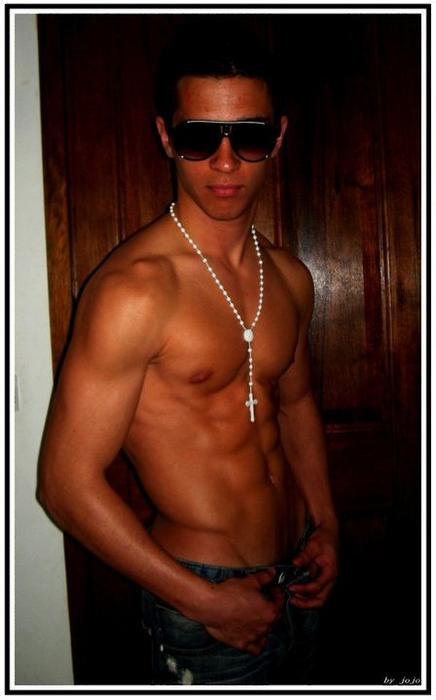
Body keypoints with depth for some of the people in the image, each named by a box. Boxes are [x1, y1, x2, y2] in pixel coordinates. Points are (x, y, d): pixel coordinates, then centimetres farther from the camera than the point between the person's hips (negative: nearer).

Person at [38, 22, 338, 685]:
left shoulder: (290, 277, 1)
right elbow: (67, 481, -20)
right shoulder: (135, 289, -22)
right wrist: (206, 603, -16)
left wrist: (327, 527, 6)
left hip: (298, 578, 7)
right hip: (205, 594, -7)